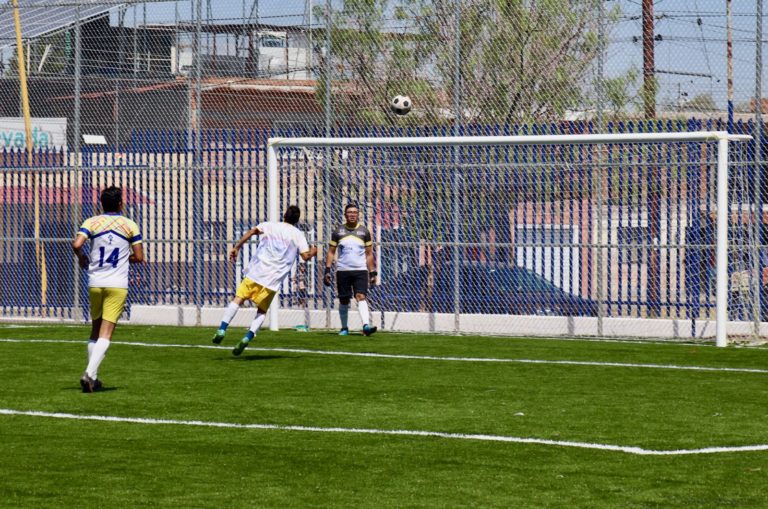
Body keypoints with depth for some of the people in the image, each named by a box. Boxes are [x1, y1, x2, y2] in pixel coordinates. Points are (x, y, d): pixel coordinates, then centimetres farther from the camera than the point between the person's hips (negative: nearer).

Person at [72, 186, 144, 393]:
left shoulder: (91, 222, 2)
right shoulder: (130, 225, 2)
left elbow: (76, 244, -13)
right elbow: (139, 257, 1)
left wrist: (81, 258, 8)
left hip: (95, 283, 2)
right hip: (118, 286, -2)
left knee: (96, 330, 16)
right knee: (106, 333, -6)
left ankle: (92, 377, 15)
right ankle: (90, 372, -23)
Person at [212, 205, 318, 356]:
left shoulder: (270, 225, 10)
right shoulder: (298, 235, 7)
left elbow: (252, 231, -5)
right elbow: (305, 256, 1)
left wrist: (237, 247, -3)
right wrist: (312, 252, 23)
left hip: (256, 272, 0)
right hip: (273, 281, 0)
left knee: (238, 299, 5)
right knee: (262, 311, 12)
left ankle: (222, 329, -13)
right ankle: (247, 338, -10)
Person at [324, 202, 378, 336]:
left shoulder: (364, 231, 7)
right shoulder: (338, 231, 6)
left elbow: (369, 254, 10)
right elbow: (331, 252, 9)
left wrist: (372, 273, 5)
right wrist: (327, 270, 0)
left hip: (360, 270, -1)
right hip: (342, 270, 1)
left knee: (361, 297, -18)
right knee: (344, 300, 6)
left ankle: (366, 325, -30)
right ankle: (344, 328, 20)